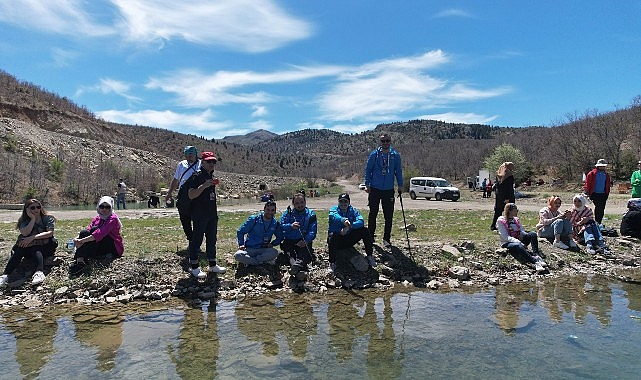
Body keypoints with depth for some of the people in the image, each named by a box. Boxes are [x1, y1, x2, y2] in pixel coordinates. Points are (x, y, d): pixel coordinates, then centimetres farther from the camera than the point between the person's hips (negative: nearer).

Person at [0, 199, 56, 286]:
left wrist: (33, 237, -24)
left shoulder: (48, 219, 3)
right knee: (19, 250, -29)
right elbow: (25, 233, -12)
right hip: (28, 247, 3)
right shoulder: (24, 221, 9)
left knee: (35, 249, -35)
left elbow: (49, 233, -13)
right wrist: (33, 219, -12)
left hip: (45, 247, -3)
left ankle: (39, 272, -58)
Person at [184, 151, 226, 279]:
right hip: (199, 214, -8)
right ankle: (194, 267, 7)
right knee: (196, 239, -1)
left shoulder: (212, 177, 16)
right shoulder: (196, 176, -9)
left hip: (212, 214, 8)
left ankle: (212, 265, 23)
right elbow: (191, 195, -18)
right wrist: (204, 186, -27)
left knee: (212, 239, 13)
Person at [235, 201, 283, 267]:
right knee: (238, 255, -33)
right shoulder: (254, 219, -5)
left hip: (263, 250, 2)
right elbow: (240, 232, 3)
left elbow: (280, 237, 18)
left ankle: (248, 260, -21)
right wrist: (241, 245, -8)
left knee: (274, 253, -31)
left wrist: (272, 244, -1)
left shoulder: (276, 224, 3)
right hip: (249, 249, -2)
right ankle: (264, 261, -24)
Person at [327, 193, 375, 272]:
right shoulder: (334, 209, -6)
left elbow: (361, 221, -18)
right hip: (337, 240, -3)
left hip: (349, 240, 3)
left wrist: (349, 227, -35)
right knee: (332, 236, -35)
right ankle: (332, 264, -27)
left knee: (365, 231, -14)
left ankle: (370, 256, -6)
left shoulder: (353, 210, 1)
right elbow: (334, 216, -32)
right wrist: (343, 220, -55)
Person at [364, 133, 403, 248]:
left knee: (388, 216, 2)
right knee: (373, 214, 6)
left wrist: (400, 185, 4)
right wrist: (367, 184, -1)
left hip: (389, 190, 1)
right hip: (375, 189, -1)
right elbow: (368, 170, 5)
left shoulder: (395, 155, 4)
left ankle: (386, 239, 13)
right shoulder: (374, 154, 0)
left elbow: (398, 171, 11)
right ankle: (370, 236, 19)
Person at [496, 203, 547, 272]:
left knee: (533, 234, -19)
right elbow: (506, 237, -14)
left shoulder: (516, 220, 16)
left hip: (518, 241, 7)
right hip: (507, 243, -6)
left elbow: (522, 232, 10)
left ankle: (536, 256, -38)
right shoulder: (500, 221, -5)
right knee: (518, 246, -40)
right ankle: (536, 261, -55)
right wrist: (519, 242, -27)